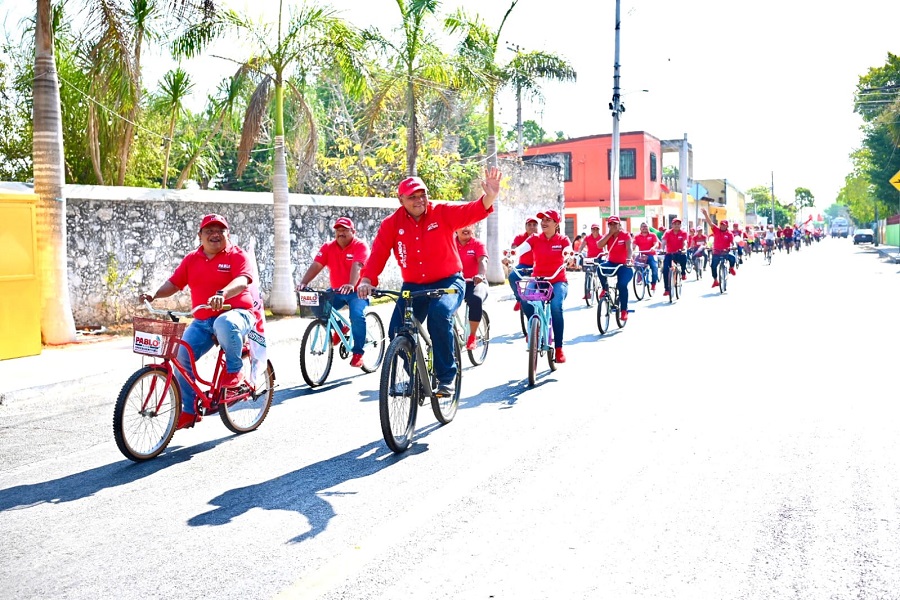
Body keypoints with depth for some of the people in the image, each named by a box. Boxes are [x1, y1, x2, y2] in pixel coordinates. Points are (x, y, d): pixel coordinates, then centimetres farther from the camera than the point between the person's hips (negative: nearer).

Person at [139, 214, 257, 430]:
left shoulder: (237, 256, -5)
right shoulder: (191, 260, 11)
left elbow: (242, 281, -22)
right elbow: (174, 283, 8)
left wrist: (222, 294, -42)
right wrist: (154, 295, -12)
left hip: (236, 313, -5)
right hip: (202, 321, 5)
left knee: (224, 324, -41)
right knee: (182, 357, -11)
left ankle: (234, 371, -14)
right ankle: (188, 411, 5)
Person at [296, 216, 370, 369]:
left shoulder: (360, 246, -12)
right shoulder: (328, 247, 0)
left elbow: (357, 266, -29)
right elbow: (316, 265, -10)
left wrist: (351, 285, -47)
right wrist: (303, 282, -27)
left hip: (357, 291, -5)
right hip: (336, 291, 5)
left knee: (357, 315, -30)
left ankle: (358, 353, -14)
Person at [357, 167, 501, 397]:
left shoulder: (443, 212, -7)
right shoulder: (392, 223, -3)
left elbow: (473, 211, -20)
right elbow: (378, 254, -11)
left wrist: (490, 196, -42)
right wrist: (366, 280, -27)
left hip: (448, 282, -3)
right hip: (413, 286, 3)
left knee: (439, 313, -34)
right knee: (397, 332, -13)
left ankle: (447, 376, -18)